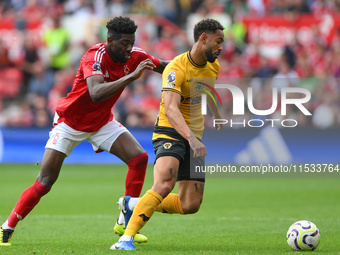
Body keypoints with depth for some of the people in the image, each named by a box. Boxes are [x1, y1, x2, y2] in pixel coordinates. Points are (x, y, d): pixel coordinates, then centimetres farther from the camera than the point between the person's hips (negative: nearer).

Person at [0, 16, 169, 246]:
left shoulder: (133, 57, -12)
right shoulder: (95, 57, -30)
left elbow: (163, 66, 4)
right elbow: (96, 93, -48)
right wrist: (132, 76, -51)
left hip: (101, 122, 6)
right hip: (70, 122, -5)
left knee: (139, 158, -13)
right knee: (44, 183, -10)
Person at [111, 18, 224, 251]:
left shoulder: (213, 66, 4)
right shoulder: (176, 68, -21)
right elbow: (170, 110, -34)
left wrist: (217, 116, 44)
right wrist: (192, 139, -47)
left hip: (194, 136, 7)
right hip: (170, 133, -7)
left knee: (191, 205, 1)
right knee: (164, 185, -32)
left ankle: (133, 204, 21)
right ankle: (127, 237, -27)